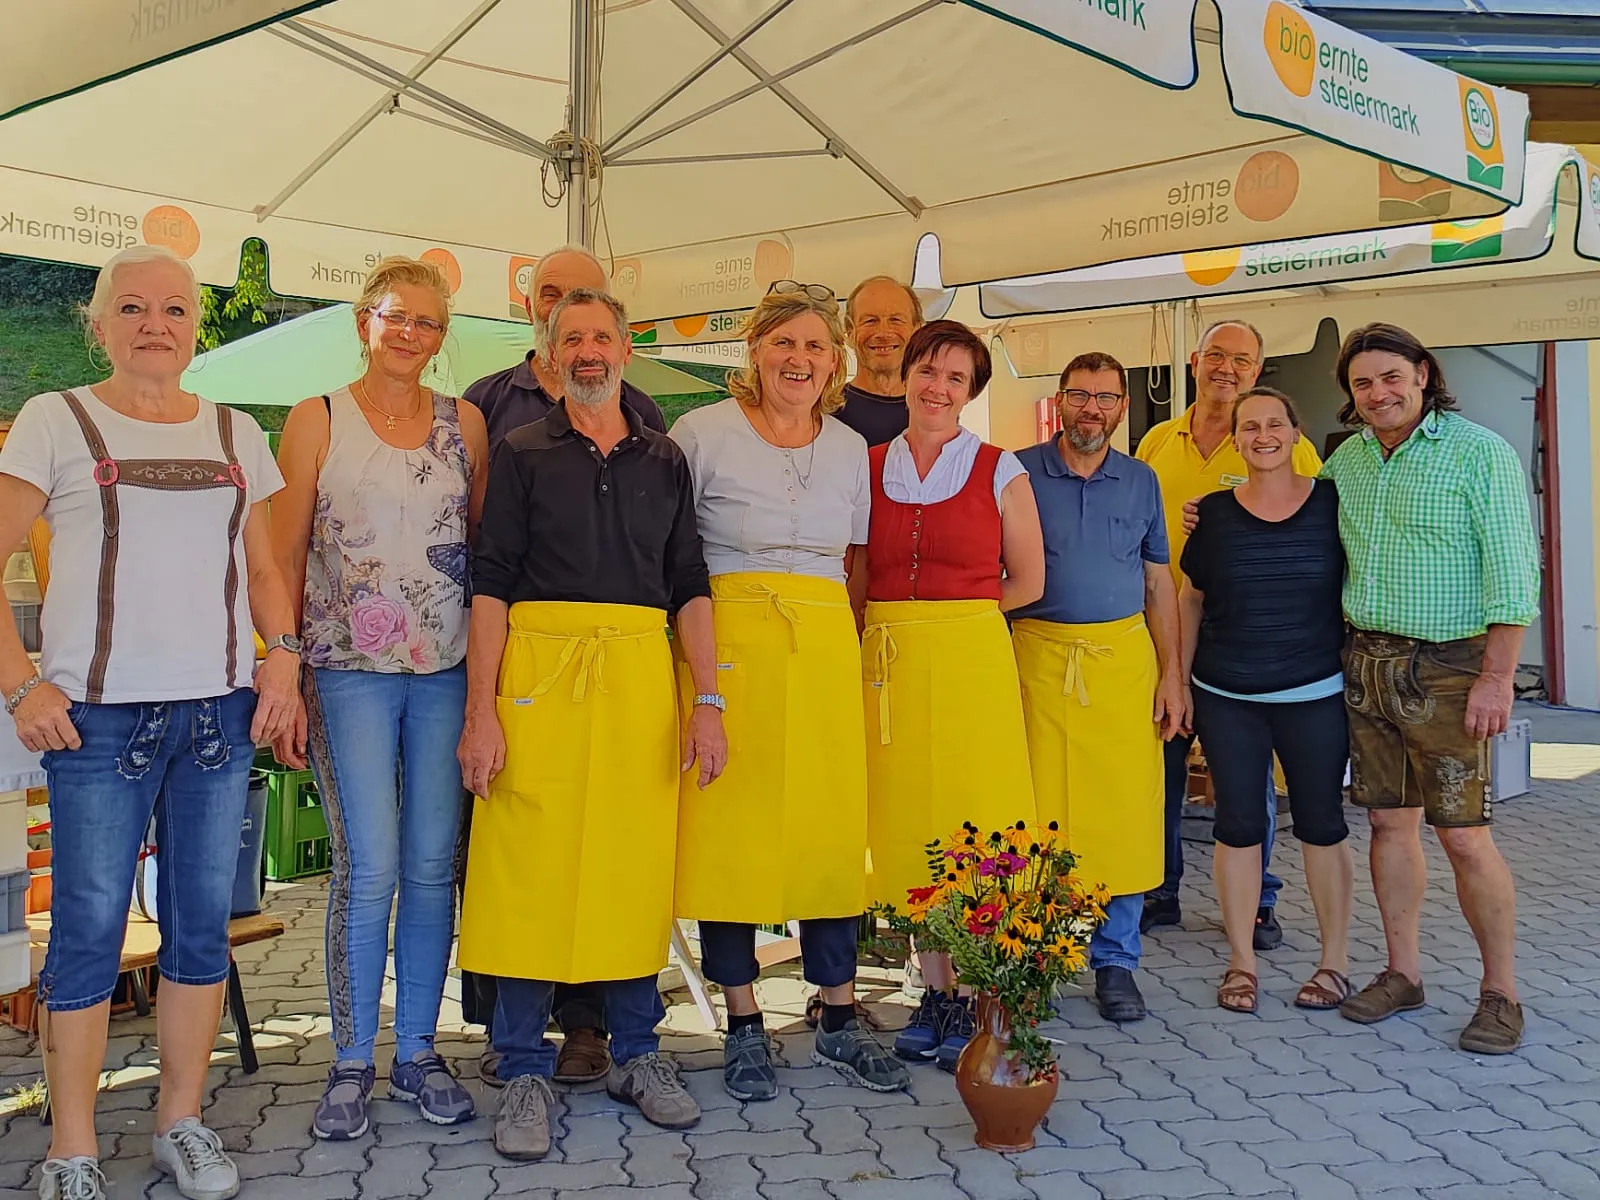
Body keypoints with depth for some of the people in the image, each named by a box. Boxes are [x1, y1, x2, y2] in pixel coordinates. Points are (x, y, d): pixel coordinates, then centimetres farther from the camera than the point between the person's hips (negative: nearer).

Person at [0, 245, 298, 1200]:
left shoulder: (236, 433, 14)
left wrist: (283, 656, 2)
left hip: (220, 710, 4)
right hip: (99, 715, -3)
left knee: (203, 923, 8)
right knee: (90, 926, 0)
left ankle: (183, 1123, 23)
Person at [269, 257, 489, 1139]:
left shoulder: (465, 423, 10)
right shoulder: (317, 420, 4)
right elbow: (283, 560, 2)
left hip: (447, 670, 2)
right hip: (349, 669, -2)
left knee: (432, 866, 5)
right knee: (368, 865, -5)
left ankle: (417, 1054, 19)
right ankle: (352, 1063, 11)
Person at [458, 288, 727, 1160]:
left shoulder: (664, 460, 15)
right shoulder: (522, 453, 7)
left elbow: (690, 587, 13)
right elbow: (490, 586, 1)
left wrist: (708, 702, 3)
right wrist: (481, 712, -8)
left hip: (641, 672, 3)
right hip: (539, 671, -2)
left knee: (639, 862, 5)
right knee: (531, 866, -3)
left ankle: (634, 1054, 21)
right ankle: (524, 1071, 10)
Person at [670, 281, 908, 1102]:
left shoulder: (850, 448, 13)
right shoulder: (704, 432, 0)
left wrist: (849, 635, 6)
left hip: (825, 648, 4)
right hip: (729, 646, -3)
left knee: (834, 826, 4)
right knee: (730, 826, -1)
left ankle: (839, 1022, 17)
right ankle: (742, 1025, 14)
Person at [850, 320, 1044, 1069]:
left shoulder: (1000, 471, 1)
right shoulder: (868, 467, 8)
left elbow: (1028, 582, 4)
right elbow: (858, 583, 13)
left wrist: (952, 612, 3)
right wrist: (922, 616, 1)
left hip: (972, 663, -3)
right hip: (888, 666, 3)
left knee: (973, 830, -1)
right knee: (909, 830, 6)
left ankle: (971, 1001, 11)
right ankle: (935, 993, 20)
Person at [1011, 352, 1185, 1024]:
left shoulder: (1141, 482, 12)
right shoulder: (1019, 474, 4)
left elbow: (1159, 583, 14)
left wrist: (1171, 674, 6)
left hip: (1124, 657, 2)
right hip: (1038, 657, -2)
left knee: (1125, 812, 1)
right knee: (1037, 810, -2)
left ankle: (1115, 961, 15)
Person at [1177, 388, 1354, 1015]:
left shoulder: (1332, 502, -1)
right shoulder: (1215, 512, 2)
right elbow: (1189, 599, 10)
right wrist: (1180, 681, 7)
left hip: (1315, 696, -1)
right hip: (1226, 701, 1)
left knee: (1321, 824, 7)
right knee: (1238, 826, 6)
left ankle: (1334, 961, 21)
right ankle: (1241, 963, 19)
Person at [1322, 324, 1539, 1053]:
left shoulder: (1480, 452, -8)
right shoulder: (1346, 459, 10)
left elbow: (1513, 570, -11)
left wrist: (1497, 676, -16)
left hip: (1445, 667, -5)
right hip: (1366, 660, 6)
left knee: (1463, 836, -4)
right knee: (1390, 821, 11)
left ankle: (1500, 993, 11)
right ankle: (1402, 973, 23)